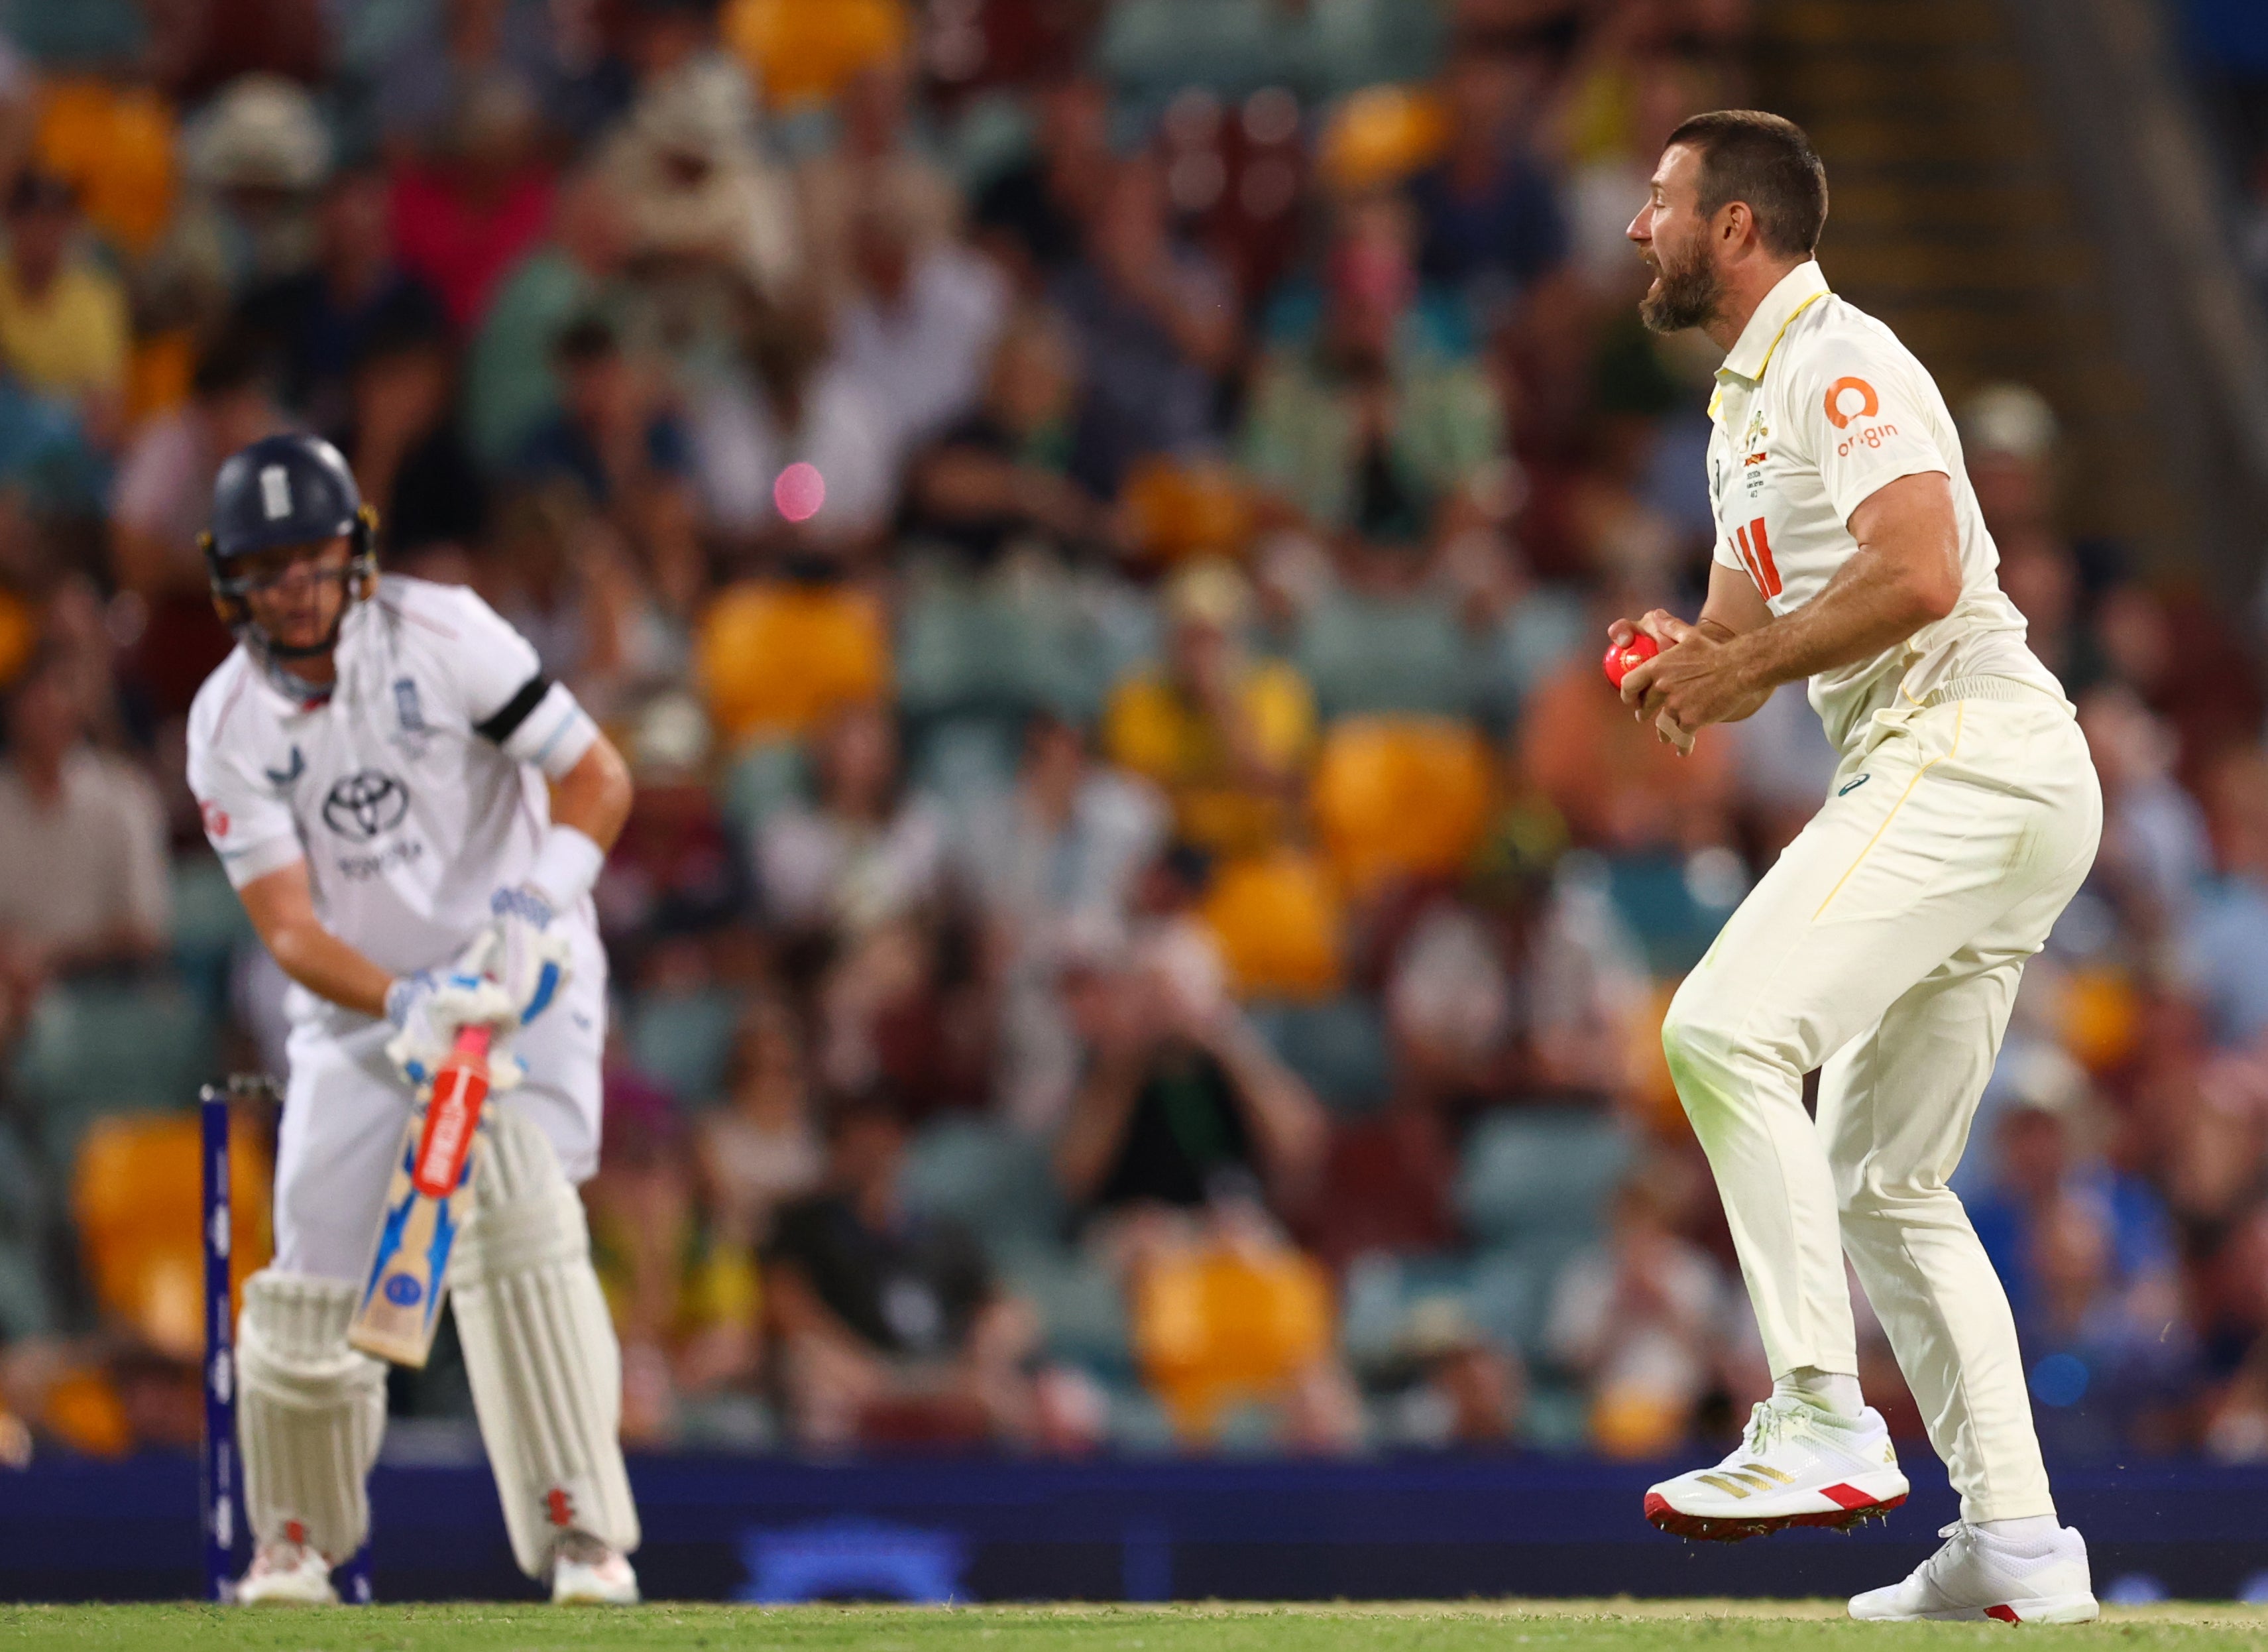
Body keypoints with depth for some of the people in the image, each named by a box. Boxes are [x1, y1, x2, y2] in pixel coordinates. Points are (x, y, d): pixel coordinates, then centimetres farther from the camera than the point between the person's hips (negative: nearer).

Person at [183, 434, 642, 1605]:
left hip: (522, 978, -2)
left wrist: (537, 903, -30)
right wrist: (405, 1005, -34)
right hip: (358, 1009, 2)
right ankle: (295, 1540, 26)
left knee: (516, 1221, -25)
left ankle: (583, 1532, -24)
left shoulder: (441, 636, -14)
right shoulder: (229, 726, -9)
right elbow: (288, 930, -16)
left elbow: (597, 777, -12)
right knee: (310, 1289, 0)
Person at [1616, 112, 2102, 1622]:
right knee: (1884, 1184, 11)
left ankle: (1825, 1425, -27)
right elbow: (1753, 627, 29)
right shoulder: (1744, 409, 25)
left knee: (1728, 1030, -24)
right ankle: (2017, 1544, 9)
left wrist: (1740, 668, -13)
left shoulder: (1839, 362, -7)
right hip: (1945, 788, 11)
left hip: (1970, 750, -11)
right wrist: (1691, 658, 6)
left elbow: (1918, 576, -21)